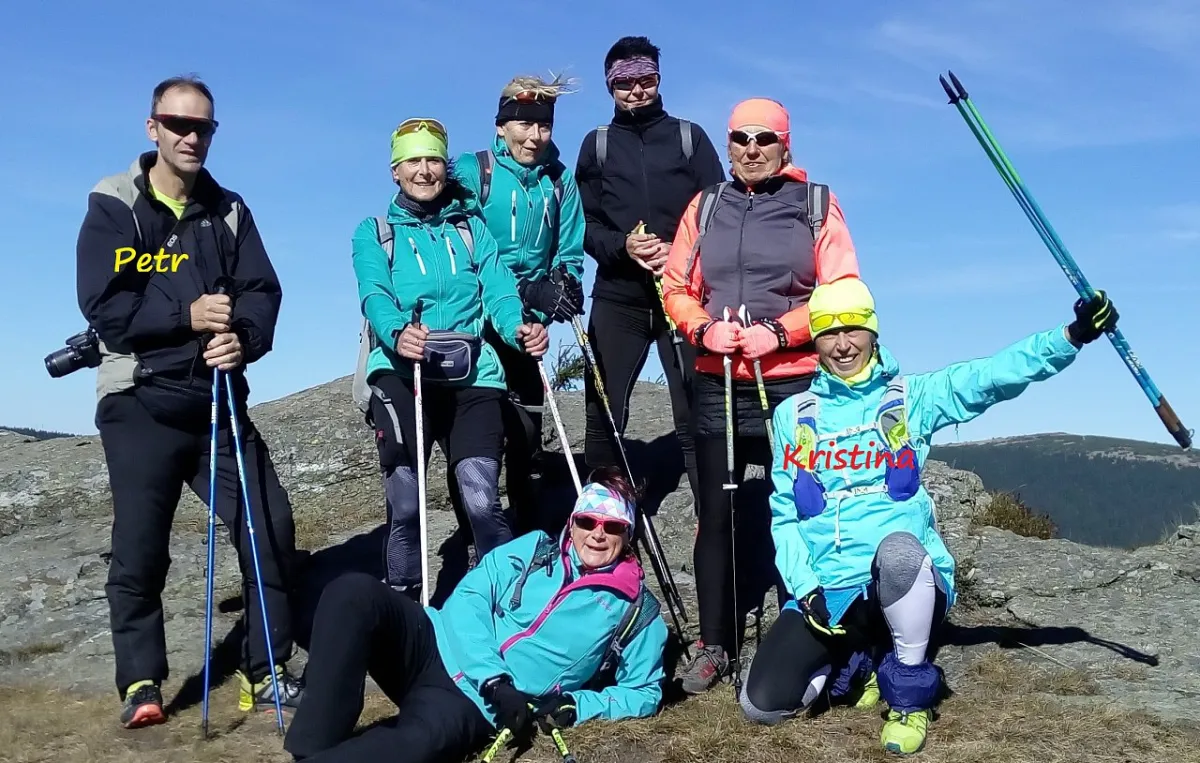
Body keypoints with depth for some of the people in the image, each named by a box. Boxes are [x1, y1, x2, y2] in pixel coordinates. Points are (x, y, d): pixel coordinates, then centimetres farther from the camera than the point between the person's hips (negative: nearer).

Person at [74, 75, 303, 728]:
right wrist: (187, 316, -20)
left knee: (270, 526, -2)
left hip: (218, 398, 4)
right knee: (140, 548, -1)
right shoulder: (113, 207, 0)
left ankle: (265, 673, 11)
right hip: (140, 404, -3)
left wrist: (243, 337, -18)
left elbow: (262, 290, 2)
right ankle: (141, 683, 16)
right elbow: (101, 303, -10)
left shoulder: (228, 210, 11)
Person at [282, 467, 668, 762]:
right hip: (436, 648, 3)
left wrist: (574, 706, -9)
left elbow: (644, 692, 10)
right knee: (355, 592, -28)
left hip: (475, 704, -2)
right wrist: (494, 678, -15)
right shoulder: (532, 549, 11)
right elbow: (469, 598, 1)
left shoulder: (639, 611, 8)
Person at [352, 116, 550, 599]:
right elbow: (375, 297, -7)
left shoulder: (471, 227, 19)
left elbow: (498, 291, 4)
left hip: (473, 375, 1)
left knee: (482, 501, -11)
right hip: (401, 374, -1)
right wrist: (397, 332, -30)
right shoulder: (374, 233, 13)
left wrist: (519, 328, -19)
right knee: (405, 506, -5)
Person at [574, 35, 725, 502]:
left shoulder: (690, 137, 12)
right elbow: (583, 224, 8)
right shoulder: (597, 145, 14)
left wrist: (679, 251, -11)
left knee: (696, 415, -4)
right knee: (603, 415, -1)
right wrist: (622, 246, -12)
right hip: (618, 296, 1)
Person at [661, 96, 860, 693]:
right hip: (717, 384, 2)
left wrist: (779, 333, -14)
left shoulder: (817, 204, 5)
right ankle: (714, 644, 16)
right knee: (716, 514, 5)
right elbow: (676, 287, 10)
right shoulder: (705, 207, 12)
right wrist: (704, 329, -10)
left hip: (794, 383, -2)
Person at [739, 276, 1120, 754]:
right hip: (827, 593, 2)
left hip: (906, 585, -2)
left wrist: (1072, 336, -23)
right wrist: (805, 588, -7)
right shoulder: (793, 416, 10)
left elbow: (994, 375, -9)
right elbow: (785, 515, 8)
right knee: (762, 705, -13)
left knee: (896, 548, -38)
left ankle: (910, 694, -12)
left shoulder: (911, 397, 6)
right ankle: (857, 666, 19)